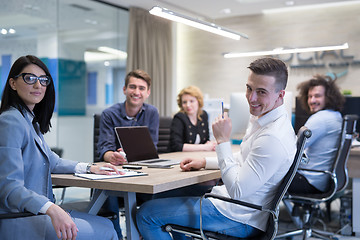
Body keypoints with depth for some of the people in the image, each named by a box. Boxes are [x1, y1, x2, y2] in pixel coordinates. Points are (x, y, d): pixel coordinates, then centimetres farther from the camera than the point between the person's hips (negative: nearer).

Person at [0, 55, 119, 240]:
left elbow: (51, 161, 26)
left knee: (106, 224, 10)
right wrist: (52, 209, -37)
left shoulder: (31, 121, 13)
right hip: (17, 222, -10)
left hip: (36, 212, 10)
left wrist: (89, 168, 14)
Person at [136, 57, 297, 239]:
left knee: (146, 214, -6)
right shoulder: (261, 117, 5)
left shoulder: (273, 138, -29)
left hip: (241, 220, -10)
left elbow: (237, 192, -28)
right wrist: (205, 162, 12)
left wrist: (223, 140, -24)